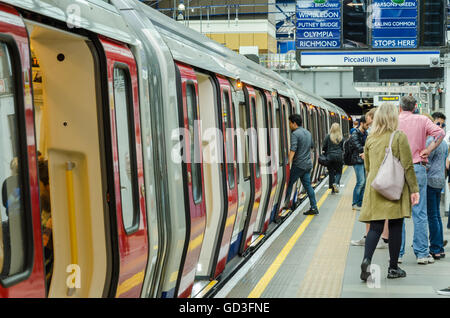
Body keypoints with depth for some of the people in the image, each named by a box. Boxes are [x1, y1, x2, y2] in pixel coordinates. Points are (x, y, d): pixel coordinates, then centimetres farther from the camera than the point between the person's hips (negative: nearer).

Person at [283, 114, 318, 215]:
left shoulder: (295, 134, -13)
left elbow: (293, 150, -23)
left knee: (289, 183, 4)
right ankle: (314, 207, 5)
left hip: (299, 164, -8)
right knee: (307, 185, 8)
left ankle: (285, 203, 7)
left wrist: (289, 162, -26)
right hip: (308, 164, 8)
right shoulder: (308, 133, 13)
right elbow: (312, 147, 26)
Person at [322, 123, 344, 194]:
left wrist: (324, 153, 16)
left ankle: (333, 189, 10)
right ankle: (336, 183, -18)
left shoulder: (328, 136, -4)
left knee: (331, 172, 9)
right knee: (338, 172, 10)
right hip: (339, 157, 0)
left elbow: (324, 147, 0)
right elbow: (342, 148, 2)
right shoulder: (341, 137, -2)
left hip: (330, 156, 0)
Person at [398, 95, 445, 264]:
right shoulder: (422, 120, 2)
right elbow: (439, 133, -12)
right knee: (420, 213, 3)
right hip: (417, 168, 0)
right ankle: (422, 253, 3)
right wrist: (427, 150, -5)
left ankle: (397, 253, 8)